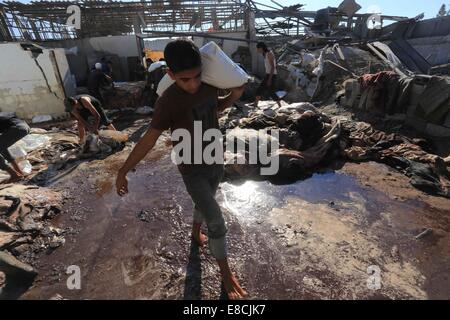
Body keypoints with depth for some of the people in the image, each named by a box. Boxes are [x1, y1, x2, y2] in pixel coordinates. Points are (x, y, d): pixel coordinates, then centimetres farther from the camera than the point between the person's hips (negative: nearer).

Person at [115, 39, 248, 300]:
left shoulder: (210, 85, -5)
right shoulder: (168, 102, -22)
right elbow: (150, 138, -14)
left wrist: (234, 96, -4)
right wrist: (124, 171, -11)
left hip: (216, 162, 6)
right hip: (193, 171, -6)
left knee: (205, 204, 27)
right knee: (217, 223, -4)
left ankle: (195, 233, 58)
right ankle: (226, 274, 20)